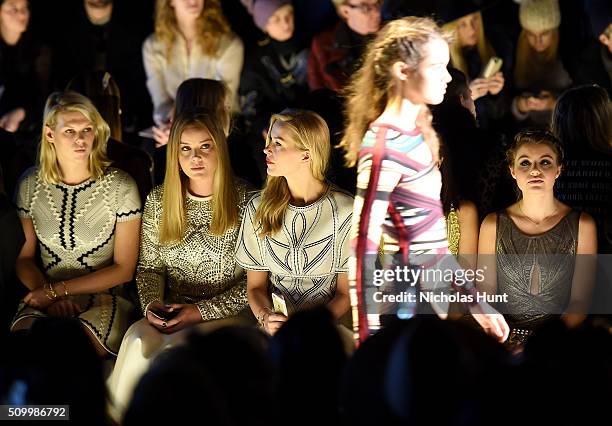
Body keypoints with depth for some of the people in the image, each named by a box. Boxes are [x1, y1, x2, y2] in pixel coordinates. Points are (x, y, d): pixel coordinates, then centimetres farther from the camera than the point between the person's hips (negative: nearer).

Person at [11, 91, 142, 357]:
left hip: (102, 298, -2)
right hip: (44, 297, 2)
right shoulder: (31, 184, 6)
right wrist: (49, 294, -11)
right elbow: (24, 257, 10)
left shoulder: (120, 186, -3)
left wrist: (56, 289, -8)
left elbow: (123, 270, -2)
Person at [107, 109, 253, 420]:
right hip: (172, 314, 3)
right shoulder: (158, 201, 9)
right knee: (138, 340, -31)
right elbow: (149, 266, 16)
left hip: (227, 313, -3)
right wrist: (152, 303, -7)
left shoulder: (245, 202, -4)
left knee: (173, 349, -33)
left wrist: (201, 311, -13)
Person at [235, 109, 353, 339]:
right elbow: (255, 286, 9)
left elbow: (347, 293, 0)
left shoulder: (346, 212, -6)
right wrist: (266, 318, -12)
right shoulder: (259, 207, 4)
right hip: (274, 329, 2)